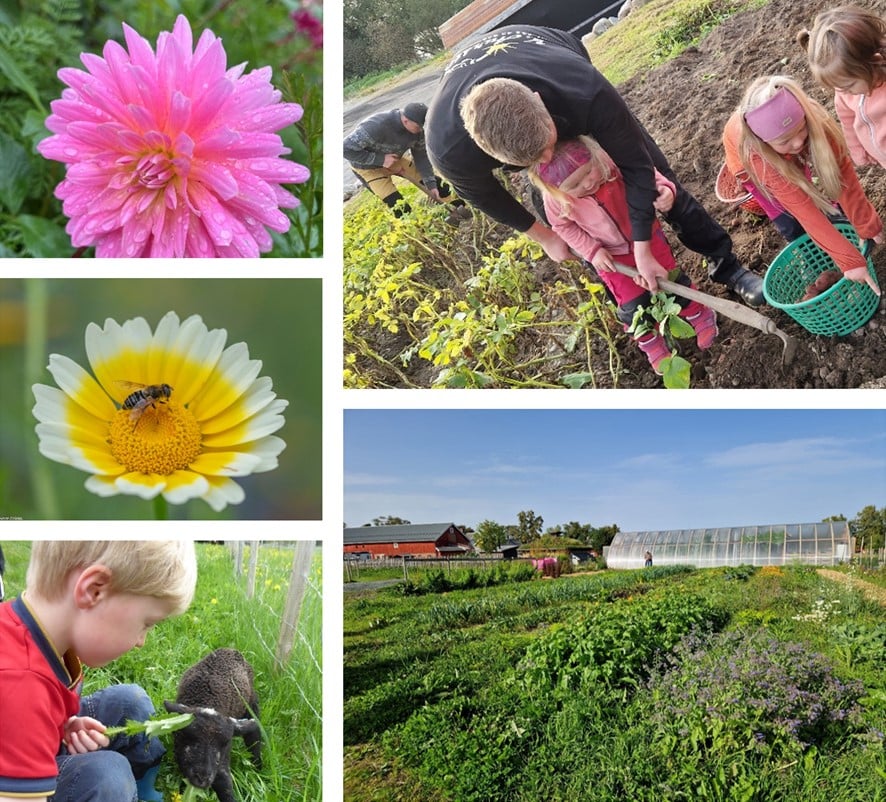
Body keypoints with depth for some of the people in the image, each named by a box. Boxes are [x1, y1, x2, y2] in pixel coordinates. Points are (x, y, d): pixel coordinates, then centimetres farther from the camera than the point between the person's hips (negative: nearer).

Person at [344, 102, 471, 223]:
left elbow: (421, 155, -8)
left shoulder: (417, 127, -21)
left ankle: (460, 209, 16)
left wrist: (431, 185, -14)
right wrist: (380, 159, -37)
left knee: (434, 181, 1)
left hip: (396, 158, 5)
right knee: (399, 208, -12)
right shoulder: (376, 127, -41)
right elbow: (346, 148, -37)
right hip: (369, 166, -5)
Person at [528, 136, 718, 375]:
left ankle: (698, 314, 39)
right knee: (633, 305, 5)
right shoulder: (555, 199, -28)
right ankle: (649, 342, 36)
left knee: (671, 280, 9)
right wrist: (592, 251, -16)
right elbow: (562, 226, -8)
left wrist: (664, 189, -38)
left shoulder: (611, 160, -32)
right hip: (610, 255, 1)